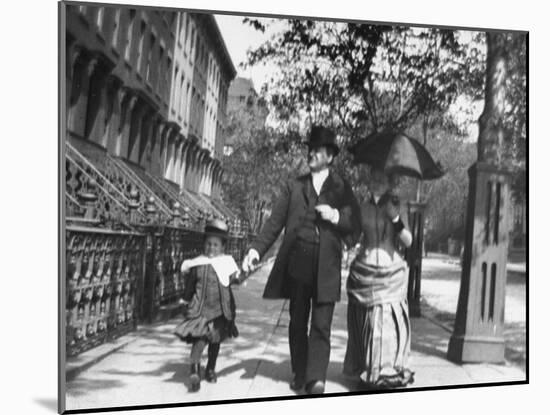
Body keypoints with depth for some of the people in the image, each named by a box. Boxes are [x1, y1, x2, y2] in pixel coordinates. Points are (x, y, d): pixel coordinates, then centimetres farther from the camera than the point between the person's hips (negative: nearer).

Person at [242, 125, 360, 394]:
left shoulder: (342, 189, 9)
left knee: (321, 325, -5)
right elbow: (275, 222, 5)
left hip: (326, 267, -2)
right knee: (297, 322, 11)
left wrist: (336, 216, -14)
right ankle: (299, 374, 23)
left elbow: (354, 224, 6)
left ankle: (316, 379, -4)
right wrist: (256, 249, -8)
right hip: (297, 265, 2)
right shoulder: (294, 186, 11)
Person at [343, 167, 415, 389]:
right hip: (364, 273, 1)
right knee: (365, 323, 3)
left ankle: (390, 370, 8)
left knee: (389, 321, -4)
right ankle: (366, 371, 13)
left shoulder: (396, 208, 3)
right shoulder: (363, 208, 5)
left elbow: (408, 241, -7)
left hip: (391, 273, -1)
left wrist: (395, 218, -20)